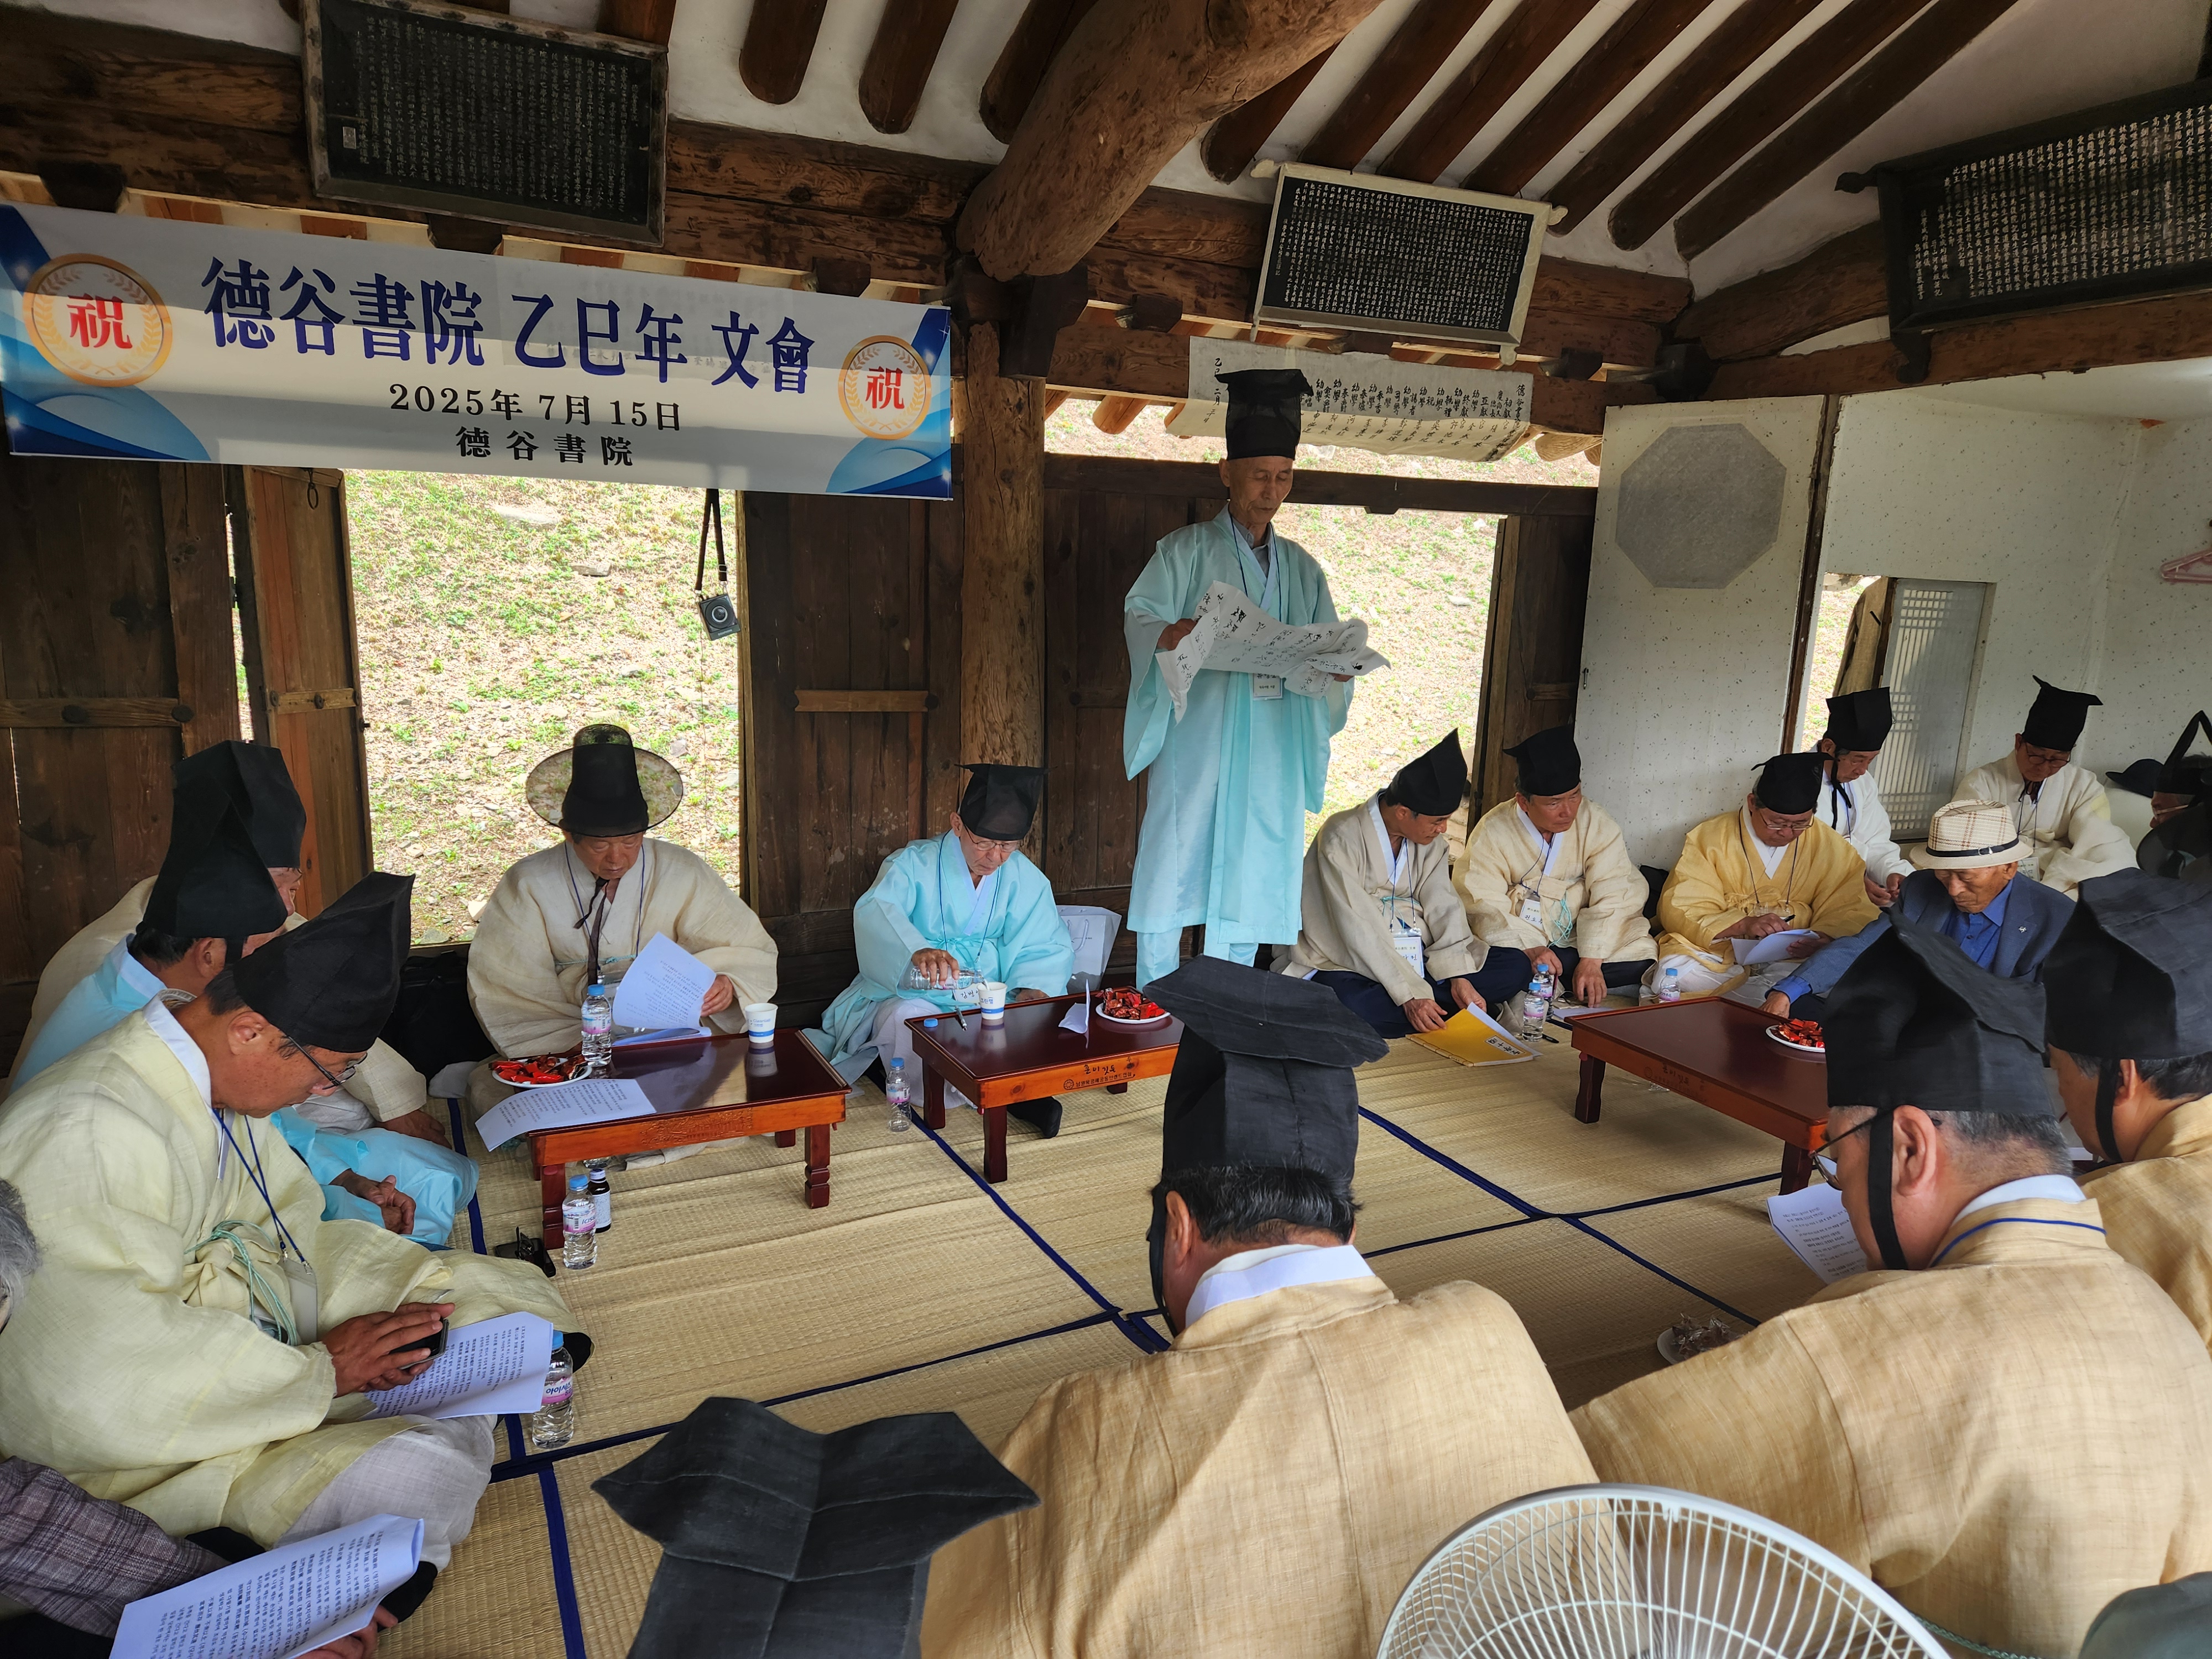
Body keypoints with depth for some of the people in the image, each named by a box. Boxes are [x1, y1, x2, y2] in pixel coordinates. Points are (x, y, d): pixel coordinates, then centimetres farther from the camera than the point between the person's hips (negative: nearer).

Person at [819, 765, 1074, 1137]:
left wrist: (1032, 988, -24)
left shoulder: (1026, 879, 3)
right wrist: (917, 951, -51)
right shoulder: (914, 864, -9)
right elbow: (875, 911, -29)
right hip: (913, 995, -2)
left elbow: (1049, 946, 0)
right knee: (906, 1020, -37)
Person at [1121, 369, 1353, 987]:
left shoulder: (1300, 567, 18)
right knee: (1174, 866, -7)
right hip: (1194, 742, -4)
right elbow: (1139, 616, -5)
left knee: (1253, 876, 4)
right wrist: (1182, 632, -27)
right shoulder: (1187, 550, 6)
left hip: (1270, 752, 4)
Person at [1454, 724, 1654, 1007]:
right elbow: (1484, 904, -14)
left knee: (1642, 959, -22)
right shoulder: (1494, 830, -8)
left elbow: (1613, 897, -12)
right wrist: (1528, 949, -30)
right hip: (1519, 938, -3)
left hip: (1582, 939, 3)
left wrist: (1591, 960, -25)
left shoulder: (1597, 823, -4)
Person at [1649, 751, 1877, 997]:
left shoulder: (1829, 846, 8)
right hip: (1717, 955, -1)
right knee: (1673, 974, -34)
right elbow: (1679, 910, -7)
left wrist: (1824, 937, -17)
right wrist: (1744, 924, -24)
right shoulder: (1709, 838, -1)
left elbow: (1850, 910, 8)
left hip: (1792, 959, 1)